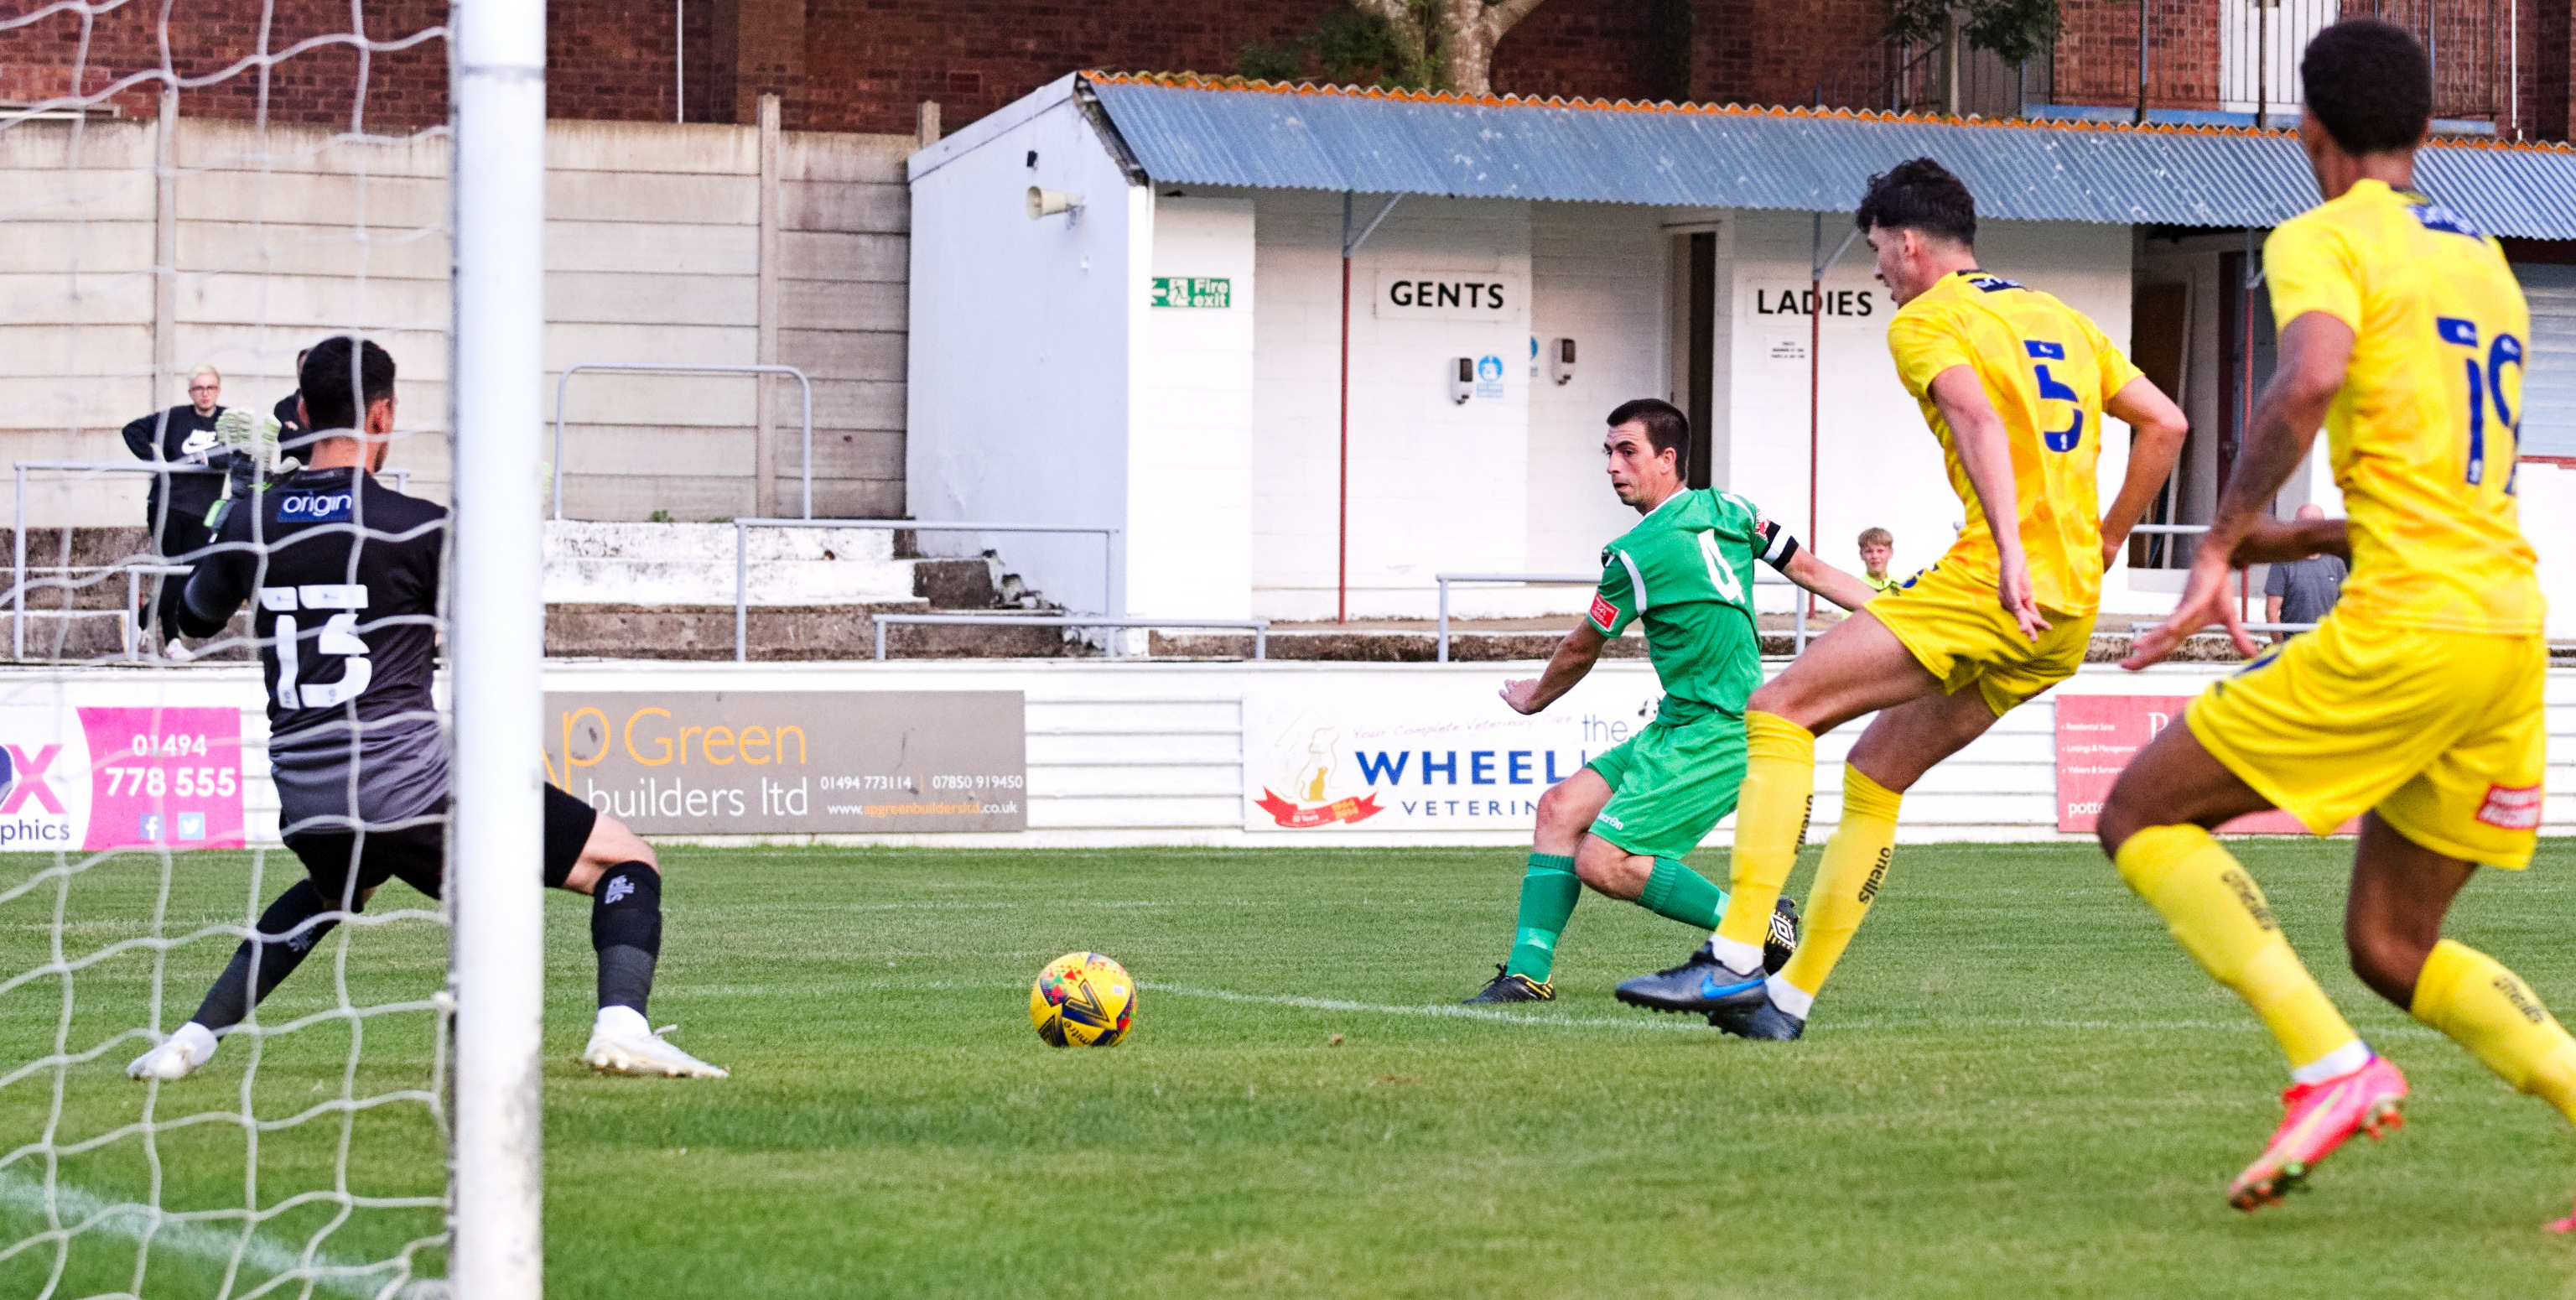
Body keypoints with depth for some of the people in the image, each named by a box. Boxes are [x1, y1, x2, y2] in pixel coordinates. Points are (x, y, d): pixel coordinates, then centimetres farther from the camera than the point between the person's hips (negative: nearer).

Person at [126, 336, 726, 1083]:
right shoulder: (417, 527, -8)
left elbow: (193, 619, 24)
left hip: (306, 810, 5)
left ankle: (195, 1038, 28)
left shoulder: (250, 526, 5)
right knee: (628, 864, 5)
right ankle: (621, 1025, -19)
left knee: (334, 893, 41)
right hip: (412, 789, -5)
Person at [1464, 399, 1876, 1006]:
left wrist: (1533, 697, 20)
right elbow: (1811, 570, 8)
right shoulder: (1729, 508, 7)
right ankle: (1528, 972, 5)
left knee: (1602, 863, -15)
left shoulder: (1640, 554, -15)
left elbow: (1578, 652, 1)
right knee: (1561, 807, 6)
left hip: (1715, 733, -10)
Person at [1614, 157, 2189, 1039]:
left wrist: (2011, 553, -30)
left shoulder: (1926, 321, -1)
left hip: (1989, 585, -8)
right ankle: (1789, 997, 14)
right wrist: (2102, 544, 25)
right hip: (2069, 617, 8)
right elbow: (2165, 423, 21)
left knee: (1781, 710, -6)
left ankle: (1736, 960, -17)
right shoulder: (2061, 318, 23)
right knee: (1875, 774, 16)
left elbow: (1979, 419, -20)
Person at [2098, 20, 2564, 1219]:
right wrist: (2306, 538, 32)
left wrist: (2222, 546, -18)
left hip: (2406, 628, -8)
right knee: (2392, 950, 16)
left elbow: (2312, 375, -23)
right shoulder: (2486, 264, 24)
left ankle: (2331, 1067, -13)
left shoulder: (2324, 239, -2)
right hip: (2511, 630, 8)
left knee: (2141, 812, 3)